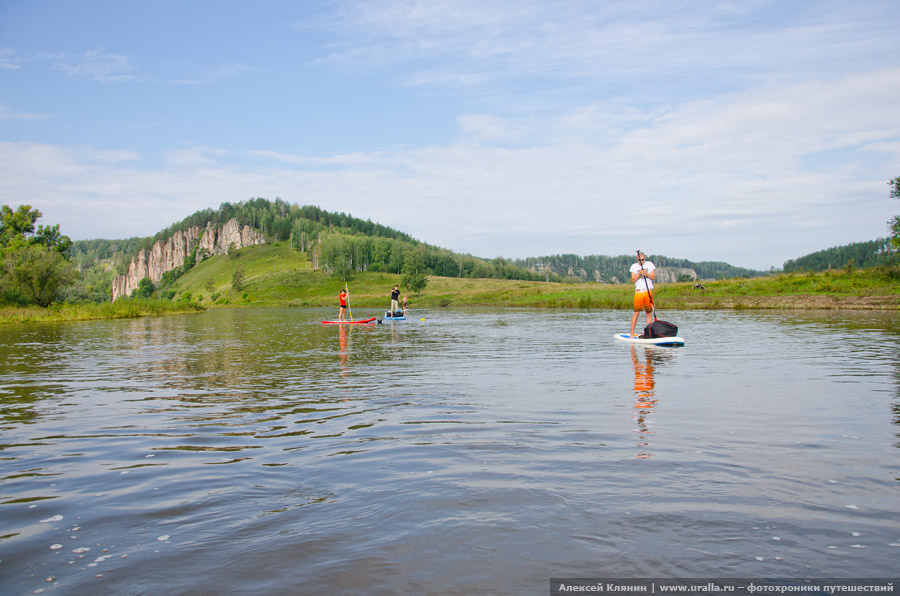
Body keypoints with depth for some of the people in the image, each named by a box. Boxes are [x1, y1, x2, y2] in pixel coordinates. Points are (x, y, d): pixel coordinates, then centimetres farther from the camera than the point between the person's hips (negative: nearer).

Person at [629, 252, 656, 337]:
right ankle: (632, 333, -3)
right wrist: (639, 273, -16)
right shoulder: (634, 266, 7)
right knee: (636, 312, -6)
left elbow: (653, 277, 0)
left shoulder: (649, 264, 7)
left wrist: (647, 274, -18)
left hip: (648, 291, 1)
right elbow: (633, 279, -1)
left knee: (649, 312, 2)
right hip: (639, 291, -1)